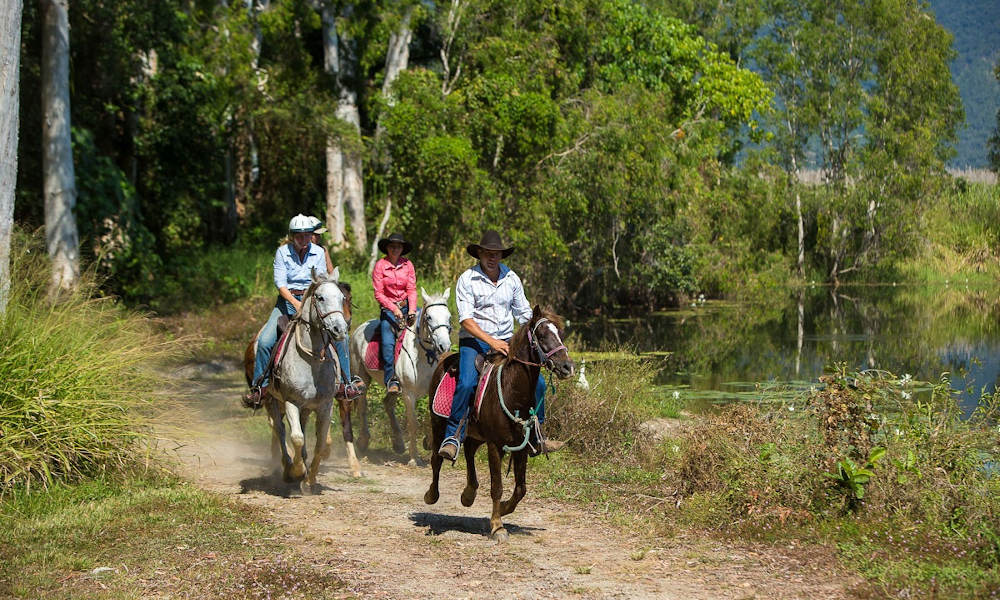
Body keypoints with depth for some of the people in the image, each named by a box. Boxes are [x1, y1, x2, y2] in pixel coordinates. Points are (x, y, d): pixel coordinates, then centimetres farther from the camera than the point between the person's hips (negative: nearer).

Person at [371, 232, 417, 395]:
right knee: (388, 342, -21)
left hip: (406, 306, 3)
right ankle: (391, 380, -18)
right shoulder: (380, 266, -4)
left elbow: (412, 290, 2)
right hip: (388, 308, -3)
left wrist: (412, 310, -14)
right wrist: (394, 309, -17)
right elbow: (378, 294, -6)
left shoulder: (407, 265, 4)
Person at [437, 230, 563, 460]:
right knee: (466, 384, -30)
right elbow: (466, 319, -13)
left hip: (505, 341, 5)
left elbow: (524, 314, 16)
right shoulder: (467, 279, -6)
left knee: (537, 382, -8)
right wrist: (491, 342, -23)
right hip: (473, 340, -5)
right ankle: (452, 437, -22)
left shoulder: (511, 278, 9)